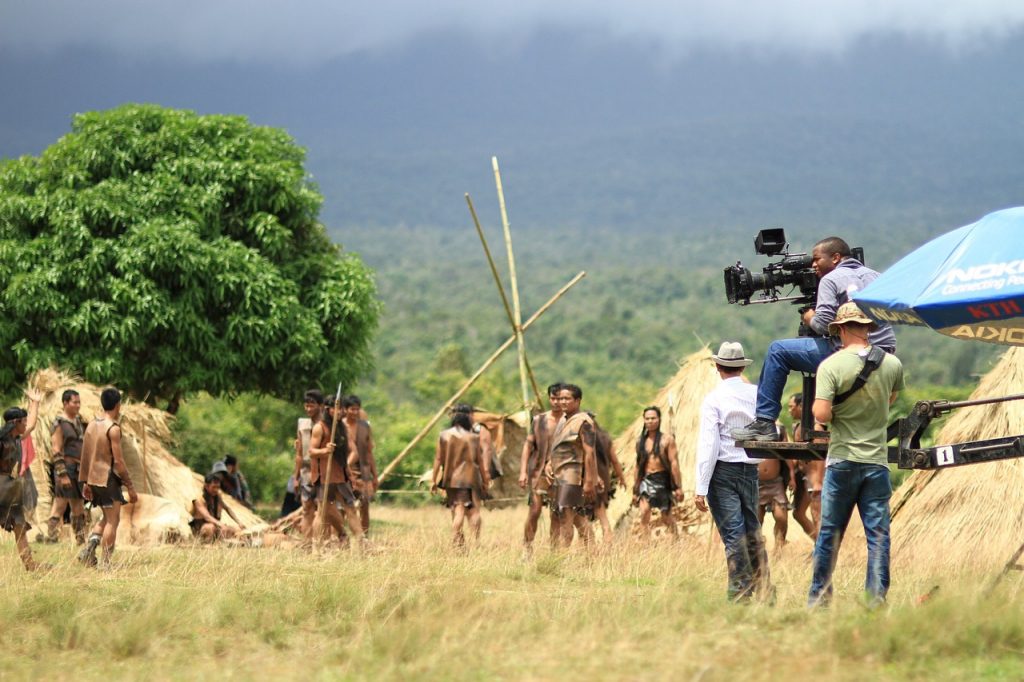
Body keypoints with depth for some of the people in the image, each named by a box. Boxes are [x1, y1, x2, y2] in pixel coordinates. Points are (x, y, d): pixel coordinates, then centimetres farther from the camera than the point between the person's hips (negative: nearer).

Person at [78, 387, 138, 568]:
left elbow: (85, 456, 12)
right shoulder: (113, 429, -16)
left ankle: (90, 545, 1)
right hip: (108, 478, -8)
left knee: (107, 517, 21)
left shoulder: (92, 424, 8)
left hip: (93, 478, 8)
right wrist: (130, 487, -11)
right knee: (112, 520, 0)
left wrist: (85, 482, 19)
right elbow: (118, 461, -17)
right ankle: (106, 564, -2)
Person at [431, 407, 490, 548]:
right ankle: (476, 540, 0)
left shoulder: (444, 436, 0)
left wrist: (433, 480, 5)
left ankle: (457, 542, -2)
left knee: (457, 510, 5)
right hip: (471, 478, -2)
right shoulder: (473, 438, -3)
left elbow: (438, 459, 0)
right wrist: (485, 480, 11)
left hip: (451, 479, 2)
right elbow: (480, 461, 1)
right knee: (473, 510, 7)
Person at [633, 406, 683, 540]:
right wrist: (635, 490, 14)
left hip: (662, 480, -2)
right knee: (644, 514, -17)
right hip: (646, 480, 2)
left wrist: (678, 487, -11)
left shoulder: (667, 439, -2)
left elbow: (674, 463, -6)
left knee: (667, 518, 8)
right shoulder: (640, 441, 9)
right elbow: (638, 466, 14)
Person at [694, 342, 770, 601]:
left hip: (723, 471, -4)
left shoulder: (714, 399, -10)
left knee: (733, 534, -5)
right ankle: (763, 589, 16)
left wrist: (701, 488, -13)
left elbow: (708, 445, -14)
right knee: (753, 531, 14)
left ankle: (740, 593, -6)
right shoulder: (758, 395, 2)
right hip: (751, 470, 4)